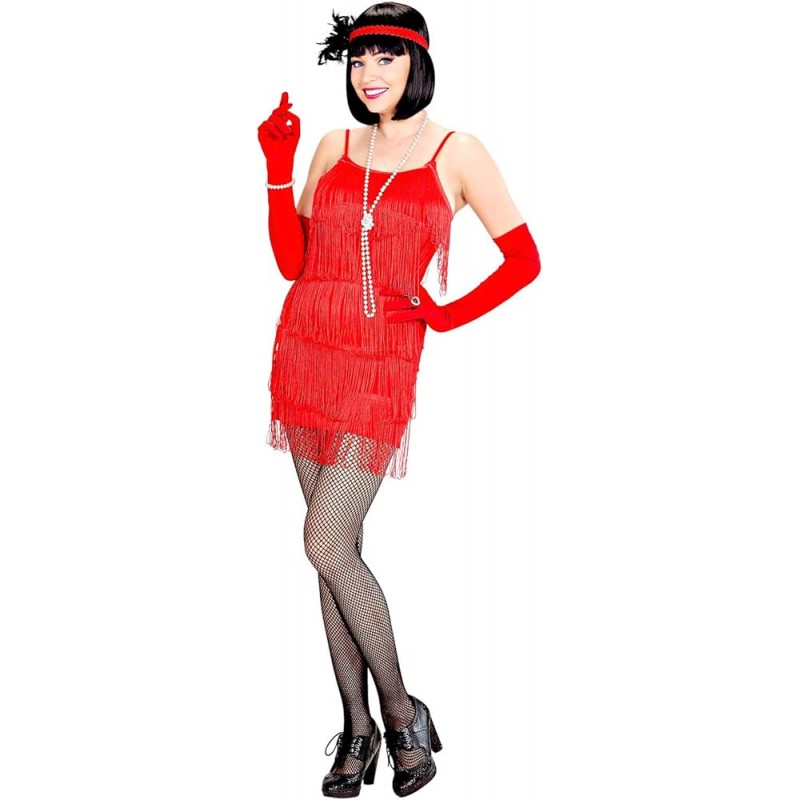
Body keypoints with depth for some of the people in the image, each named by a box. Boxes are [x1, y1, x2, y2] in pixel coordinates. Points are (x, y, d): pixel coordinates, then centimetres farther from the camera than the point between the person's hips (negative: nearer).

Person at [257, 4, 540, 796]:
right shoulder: (332, 147, 10)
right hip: (304, 354, 5)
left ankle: (401, 712, 8)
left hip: (380, 368, -4)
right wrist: (277, 167, 1)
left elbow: (524, 259, 2)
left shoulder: (457, 154, 0)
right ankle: (358, 726, 18)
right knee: (337, 547, 6)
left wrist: (449, 316, -5)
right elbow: (292, 261, 8)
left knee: (324, 545, -12)